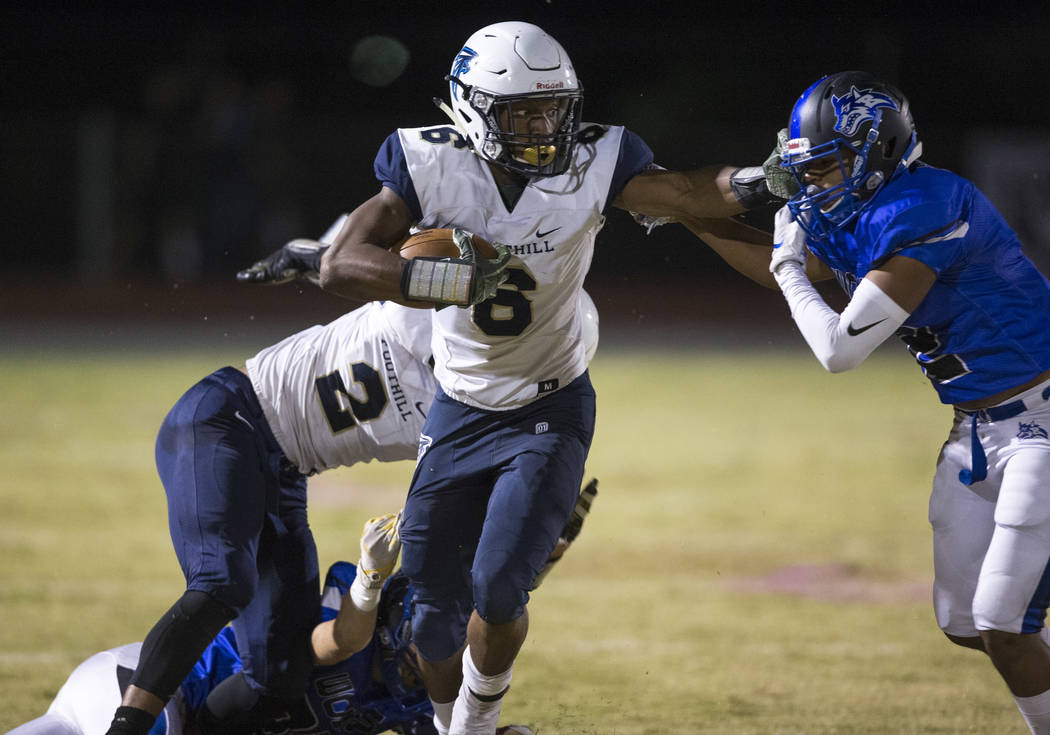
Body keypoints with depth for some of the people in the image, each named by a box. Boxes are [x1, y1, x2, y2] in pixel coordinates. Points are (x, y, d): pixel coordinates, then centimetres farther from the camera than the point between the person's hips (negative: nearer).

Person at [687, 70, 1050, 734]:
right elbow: (784, 272, 27)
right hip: (977, 430, 10)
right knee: (963, 625, 11)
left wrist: (791, 266, -6)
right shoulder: (851, 217, 5)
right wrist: (692, 219, 24)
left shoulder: (920, 215, -24)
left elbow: (839, 349, -21)